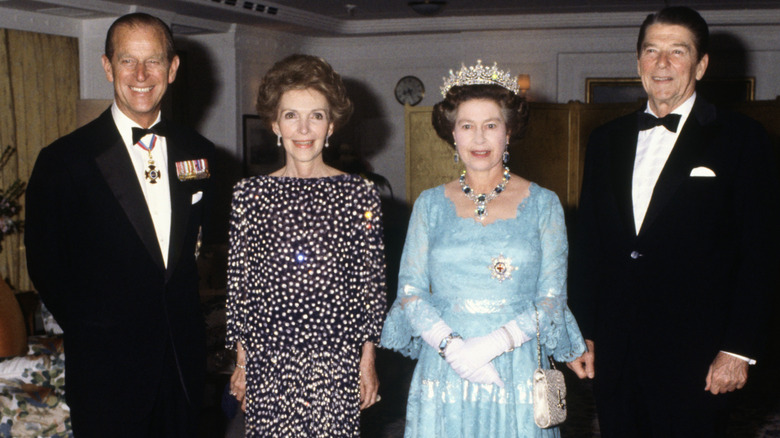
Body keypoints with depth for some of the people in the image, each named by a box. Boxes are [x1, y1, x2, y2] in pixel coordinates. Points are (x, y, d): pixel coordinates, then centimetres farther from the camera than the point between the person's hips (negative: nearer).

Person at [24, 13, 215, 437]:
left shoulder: (198, 153, 4)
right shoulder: (64, 159, -9)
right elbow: (45, 265, -4)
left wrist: (185, 316, 5)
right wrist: (94, 332, -1)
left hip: (184, 362, 4)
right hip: (108, 369, -4)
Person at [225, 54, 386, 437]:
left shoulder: (360, 194, 0)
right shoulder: (249, 194, 2)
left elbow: (372, 282, 3)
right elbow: (238, 283, 5)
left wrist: (368, 361, 2)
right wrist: (241, 362, 5)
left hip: (336, 362, -1)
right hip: (267, 362, 1)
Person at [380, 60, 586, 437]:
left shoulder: (543, 204, 2)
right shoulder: (430, 205, 5)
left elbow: (552, 299, -3)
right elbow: (410, 293, 1)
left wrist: (492, 344, -16)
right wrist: (451, 346, -15)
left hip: (517, 372, -1)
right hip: (443, 373, 1)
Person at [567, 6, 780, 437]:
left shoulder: (740, 138, -1)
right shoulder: (607, 140, 11)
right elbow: (587, 243, 12)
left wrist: (738, 349, -10)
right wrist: (581, 333, 7)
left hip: (693, 354, -4)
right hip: (614, 353, 4)